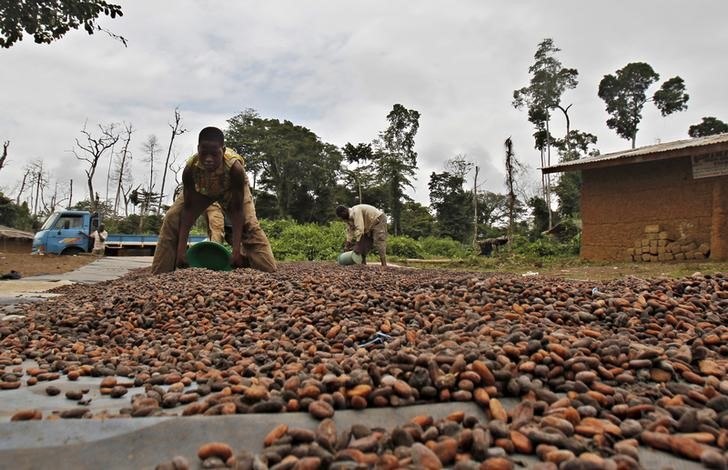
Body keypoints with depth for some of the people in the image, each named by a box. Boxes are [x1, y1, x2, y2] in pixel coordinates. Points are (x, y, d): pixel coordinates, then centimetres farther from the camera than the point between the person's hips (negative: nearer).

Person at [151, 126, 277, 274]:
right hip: (201, 190, 2)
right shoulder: (191, 168, -38)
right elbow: (188, 209, -29)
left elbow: (237, 210, -36)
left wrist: (236, 250, -38)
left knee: (250, 226, -21)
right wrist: (181, 250, -30)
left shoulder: (234, 167, -43)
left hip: (231, 190, -2)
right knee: (171, 220, -13)